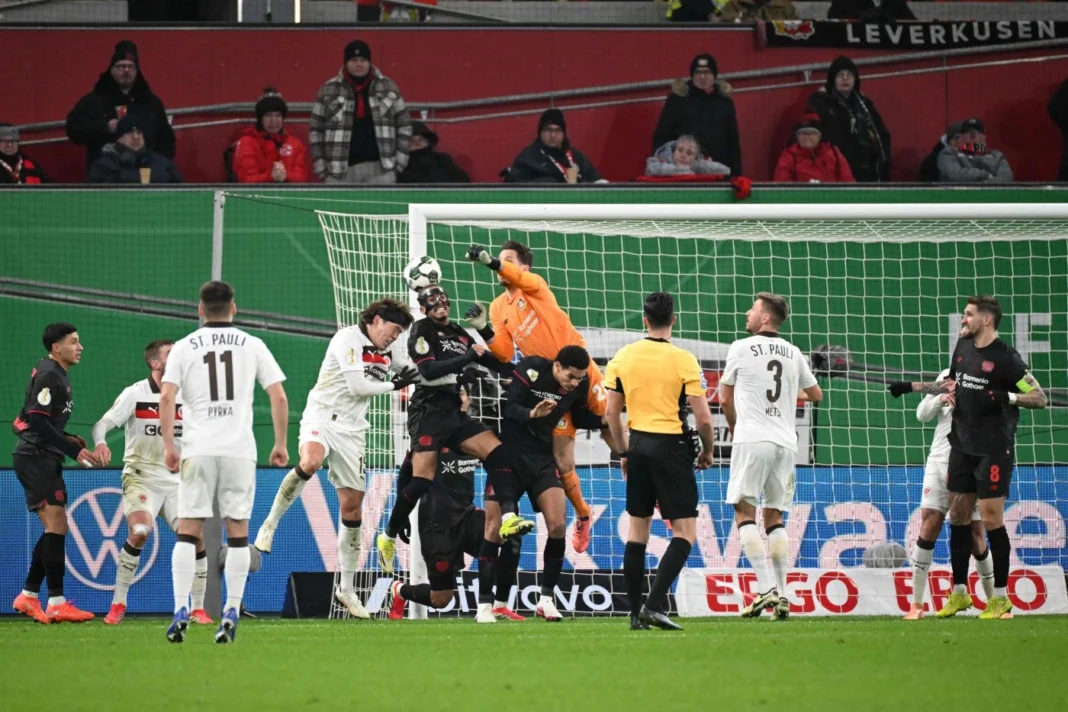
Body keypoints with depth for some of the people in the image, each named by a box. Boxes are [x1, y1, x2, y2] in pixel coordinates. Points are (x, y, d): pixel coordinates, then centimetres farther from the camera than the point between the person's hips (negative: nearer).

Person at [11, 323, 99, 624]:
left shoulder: (58, 375, 18)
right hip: (34, 458, -11)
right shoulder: (48, 376, -13)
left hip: (45, 460, 11)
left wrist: (68, 440, 10)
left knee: (55, 528, 11)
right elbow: (37, 422, -20)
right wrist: (74, 450, -20)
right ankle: (56, 603, -19)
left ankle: (28, 597, 16)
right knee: (56, 523, -15)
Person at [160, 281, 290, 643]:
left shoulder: (184, 347, 5)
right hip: (240, 449, 0)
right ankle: (231, 614, 0)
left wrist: (169, 446, -1)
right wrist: (280, 444, 11)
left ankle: (181, 612, -8)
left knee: (188, 531, 2)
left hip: (198, 450, 0)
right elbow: (279, 397, 2)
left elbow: (166, 398, -5)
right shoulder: (252, 345, 7)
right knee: (237, 532, 5)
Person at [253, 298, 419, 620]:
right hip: (322, 417, -7)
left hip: (352, 430, 7)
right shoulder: (348, 339, -11)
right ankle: (270, 524, -21)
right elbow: (356, 386, -19)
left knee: (352, 506, 4)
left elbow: (414, 374, 13)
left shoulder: (392, 348, 11)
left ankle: (347, 588, 12)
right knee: (310, 462, -39)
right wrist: (393, 385, -9)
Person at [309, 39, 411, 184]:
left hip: (380, 168, 0)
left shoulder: (388, 87, 5)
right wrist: (321, 166, 0)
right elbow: (316, 129, 6)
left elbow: (404, 123, 10)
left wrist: (399, 160, 2)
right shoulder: (329, 90, 3)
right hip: (341, 170, 0)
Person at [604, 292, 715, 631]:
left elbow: (611, 412, 8)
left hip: (638, 443, 5)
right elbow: (703, 418, -10)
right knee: (685, 532, -1)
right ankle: (655, 604, -16)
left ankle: (636, 613, 11)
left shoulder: (623, 357, 3)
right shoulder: (683, 360, -9)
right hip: (671, 447, -5)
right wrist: (707, 451, 8)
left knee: (638, 529, 13)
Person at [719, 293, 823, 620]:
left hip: (752, 441, -5)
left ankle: (765, 589, -16)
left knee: (745, 511, -3)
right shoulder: (793, 353, 11)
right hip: (786, 443, 5)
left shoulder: (741, 348, -1)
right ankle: (781, 595, 4)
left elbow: (725, 399, 8)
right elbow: (816, 395, 23)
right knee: (774, 516, 11)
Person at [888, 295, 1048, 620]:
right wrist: (911, 387, 23)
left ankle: (1001, 598, 1)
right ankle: (959, 593, 16)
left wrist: (1006, 397, -28)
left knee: (991, 520, -6)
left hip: (993, 450, -7)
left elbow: (1040, 398, -14)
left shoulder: (1005, 358, -13)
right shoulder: (963, 347, 8)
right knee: (958, 516, 8)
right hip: (962, 446, 7)